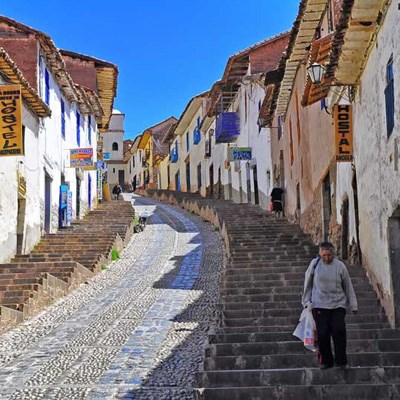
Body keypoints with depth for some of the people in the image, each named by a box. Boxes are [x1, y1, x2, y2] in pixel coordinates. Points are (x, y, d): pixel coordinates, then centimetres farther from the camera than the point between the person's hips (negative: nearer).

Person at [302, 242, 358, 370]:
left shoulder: (340, 266, 0)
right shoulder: (314, 264, -1)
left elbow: (348, 286, 9)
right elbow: (308, 284, 9)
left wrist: (353, 305, 10)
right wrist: (307, 301, 8)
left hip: (338, 304, 0)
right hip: (319, 305, 0)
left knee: (339, 330, -10)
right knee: (322, 334, -2)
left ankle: (341, 360, 6)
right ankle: (325, 361, 15)